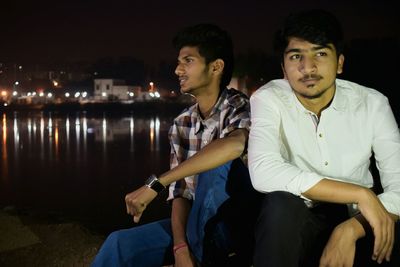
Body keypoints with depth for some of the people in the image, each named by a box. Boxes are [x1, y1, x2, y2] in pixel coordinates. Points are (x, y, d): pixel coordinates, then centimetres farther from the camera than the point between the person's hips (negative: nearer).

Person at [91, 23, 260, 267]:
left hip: (241, 219, -4)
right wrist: (180, 247, -18)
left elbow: (233, 145, -38)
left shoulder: (239, 107, -14)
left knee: (216, 165, -32)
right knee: (120, 244, -14)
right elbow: (181, 193, 1)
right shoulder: (181, 124, 4)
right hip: (198, 220, 5)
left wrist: (156, 183, -36)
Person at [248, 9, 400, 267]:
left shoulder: (373, 103, -6)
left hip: (354, 220, 1)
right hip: (291, 223, 0)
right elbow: (263, 173, -29)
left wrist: (350, 230, -30)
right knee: (281, 203, -34)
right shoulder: (269, 99, -11)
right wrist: (361, 194, -28)